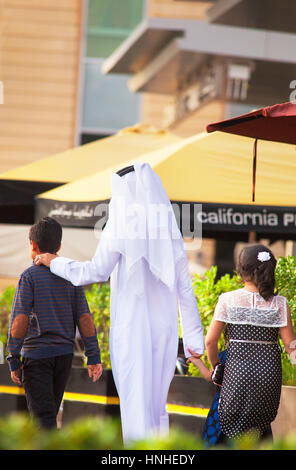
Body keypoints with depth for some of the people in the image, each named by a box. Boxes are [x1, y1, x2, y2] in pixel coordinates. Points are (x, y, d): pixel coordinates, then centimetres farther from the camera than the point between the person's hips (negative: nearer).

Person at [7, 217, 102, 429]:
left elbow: (20, 319, -14)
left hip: (37, 355, -5)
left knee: (43, 416, -8)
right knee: (50, 411, 18)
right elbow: (84, 317, 3)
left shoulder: (29, 276, -8)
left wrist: (13, 359, -9)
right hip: (65, 353, 5)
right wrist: (94, 356, 3)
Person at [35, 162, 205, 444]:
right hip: (164, 326, 5)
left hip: (131, 326, -5)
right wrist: (194, 338, 12)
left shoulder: (125, 222, -7)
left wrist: (56, 263, 4)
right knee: (156, 402, 14)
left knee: (135, 402, -3)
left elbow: (97, 272, -11)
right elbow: (185, 288, 8)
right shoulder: (170, 229, 8)